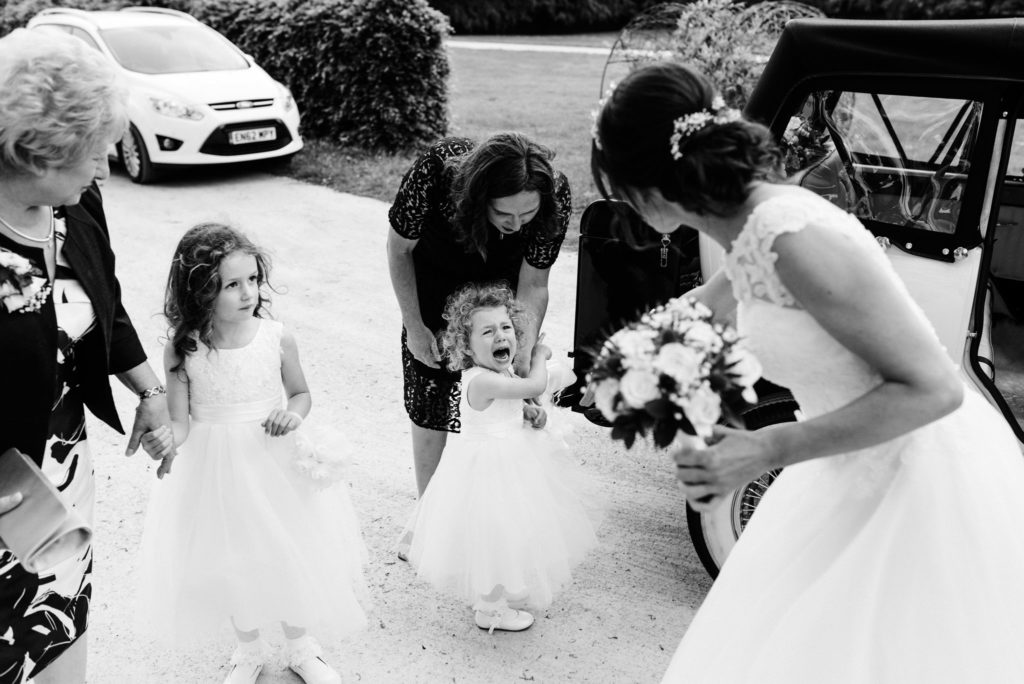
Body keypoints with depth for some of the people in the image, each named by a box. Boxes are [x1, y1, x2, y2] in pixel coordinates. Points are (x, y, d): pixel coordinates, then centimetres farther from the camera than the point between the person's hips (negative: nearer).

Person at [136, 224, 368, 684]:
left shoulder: (276, 338, -14)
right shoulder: (182, 349, -15)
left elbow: (300, 392, 3)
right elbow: (179, 420, -11)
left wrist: (293, 414, -19)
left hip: (274, 461, 0)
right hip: (214, 468, 0)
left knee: (288, 557, 14)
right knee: (231, 563, 18)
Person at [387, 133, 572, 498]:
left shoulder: (556, 195, -33)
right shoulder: (437, 169, -37)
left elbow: (533, 284, -20)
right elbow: (399, 249, -18)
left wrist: (525, 355, -31)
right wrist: (415, 327, -15)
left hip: (502, 283, 1)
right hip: (434, 281, -1)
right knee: (429, 397, 3)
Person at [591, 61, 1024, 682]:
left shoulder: (793, 238, -27)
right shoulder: (754, 223, -2)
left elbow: (932, 388, -24)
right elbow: (717, 299, 23)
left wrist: (765, 452, -27)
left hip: (927, 488, -8)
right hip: (866, 475, 8)